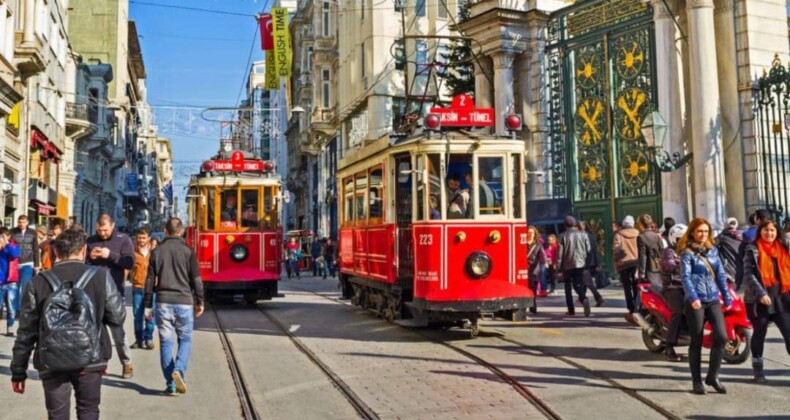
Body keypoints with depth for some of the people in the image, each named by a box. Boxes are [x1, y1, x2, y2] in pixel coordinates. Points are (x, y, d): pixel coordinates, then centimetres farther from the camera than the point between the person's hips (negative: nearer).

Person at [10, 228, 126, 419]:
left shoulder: (39, 282, 0)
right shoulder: (101, 276, -4)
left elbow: (26, 331, 2)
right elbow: (117, 317, -3)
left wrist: (18, 370, 11)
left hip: (52, 362, 1)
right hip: (90, 359, 0)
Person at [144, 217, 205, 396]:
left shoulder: (157, 252, 5)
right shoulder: (188, 251, -2)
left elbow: (150, 280, 7)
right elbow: (196, 279, -2)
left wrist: (148, 305, 13)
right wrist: (199, 302, 9)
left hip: (163, 302, 2)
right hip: (184, 302, -2)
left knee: (166, 342, 6)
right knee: (185, 339, 10)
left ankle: (171, 385, 5)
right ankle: (179, 370, -15)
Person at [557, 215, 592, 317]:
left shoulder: (562, 236, -6)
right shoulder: (583, 235, 1)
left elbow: (559, 253, -7)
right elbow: (588, 250, 2)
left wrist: (559, 267, 1)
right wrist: (584, 259, 16)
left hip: (567, 265, -2)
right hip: (580, 264, 2)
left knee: (568, 287, 10)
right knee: (578, 284, 10)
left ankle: (571, 310, 8)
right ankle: (584, 299, -21)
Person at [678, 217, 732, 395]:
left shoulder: (713, 250, 13)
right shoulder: (687, 252, -4)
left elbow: (720, 274, 15)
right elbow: (685, 277, -15)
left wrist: (727, 297, 11)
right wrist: (692, 297, -28)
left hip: (713, 300, 5)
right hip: (696, 301, -5)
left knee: (721, 337, -7)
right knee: (696, 342, 2)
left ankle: (712, 376, 11)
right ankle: (697, 380, 13)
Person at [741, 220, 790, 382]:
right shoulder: (753, 250, -2)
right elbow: (748, 274, -10)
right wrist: (761, 293, -20)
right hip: (759, 298, -3)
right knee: (759, 334, 7)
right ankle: (758, 368, 19)